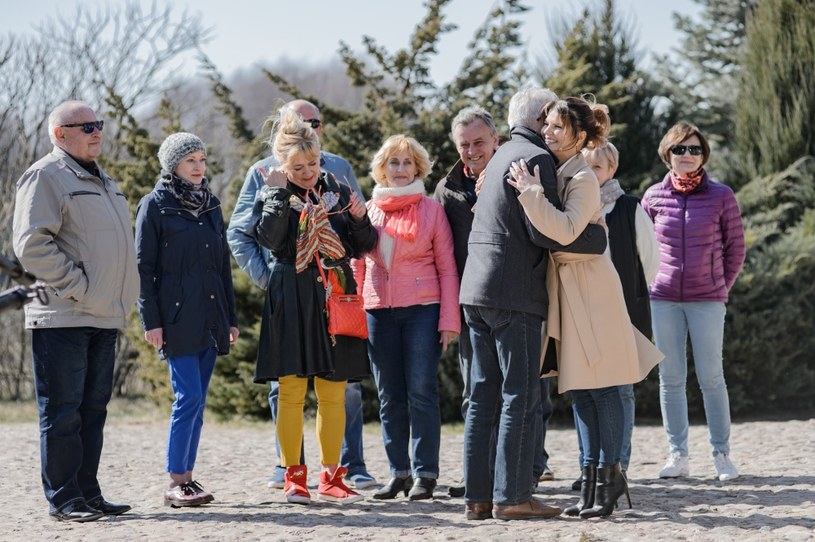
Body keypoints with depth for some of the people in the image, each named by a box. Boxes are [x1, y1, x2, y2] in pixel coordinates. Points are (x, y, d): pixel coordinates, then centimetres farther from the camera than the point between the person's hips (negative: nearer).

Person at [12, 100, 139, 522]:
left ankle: (88, 494, 17)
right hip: (63, 317, -9)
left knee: (93, 410, 11)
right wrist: (77, 288, -18)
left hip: (103, 318, 9)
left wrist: (120, 300, 16)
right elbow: (32, 245, -17)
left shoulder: (101, 182, 21)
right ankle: (63, 500, -1)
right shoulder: (45, 177, -8)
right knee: (62, 412, -4)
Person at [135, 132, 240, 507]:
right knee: (189, 397, -11)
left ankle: (187, 478, 10)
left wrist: (230, 318, 15)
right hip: (177, 318, -6)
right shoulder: (155, 206, -2)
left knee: (196, 401, 7)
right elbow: (144, 266, -5)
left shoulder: (210, 205, 16)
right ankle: (176, 484, -8)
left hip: (210, 318, 6)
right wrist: (150, 320, -12)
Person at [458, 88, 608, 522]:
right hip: (514, 294, -9)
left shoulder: (501, 157, 21)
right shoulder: (535, 158, -9)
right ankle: (512, 496, -7)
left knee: (483, 398, 8)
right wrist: (599, 237, -7)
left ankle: (478, 495, 8)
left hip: (476, 291, 9)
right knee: (521, 398, -6)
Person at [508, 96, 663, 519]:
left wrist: (530, 191, -27)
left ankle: (608, 476, 1)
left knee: (600, 388, -4)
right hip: (563, 288, 9)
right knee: (578, 389, 10)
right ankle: (593, 479, 14)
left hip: (589, 288, -9)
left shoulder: (583, 178, -14)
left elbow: (566, 230, -28)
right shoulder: (551, 172, 11)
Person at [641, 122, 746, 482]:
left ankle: (722, 454, 6)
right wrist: (655, 282, 10)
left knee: (711, 378, -2)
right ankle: (677, 455, 9)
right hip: (664, 300, 2)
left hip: (708, 300, -2)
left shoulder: (721, 196, -2)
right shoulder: (654, 197, 3)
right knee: (670, 379, 4)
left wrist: (721, 286, 5)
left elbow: (736, 247, 6)